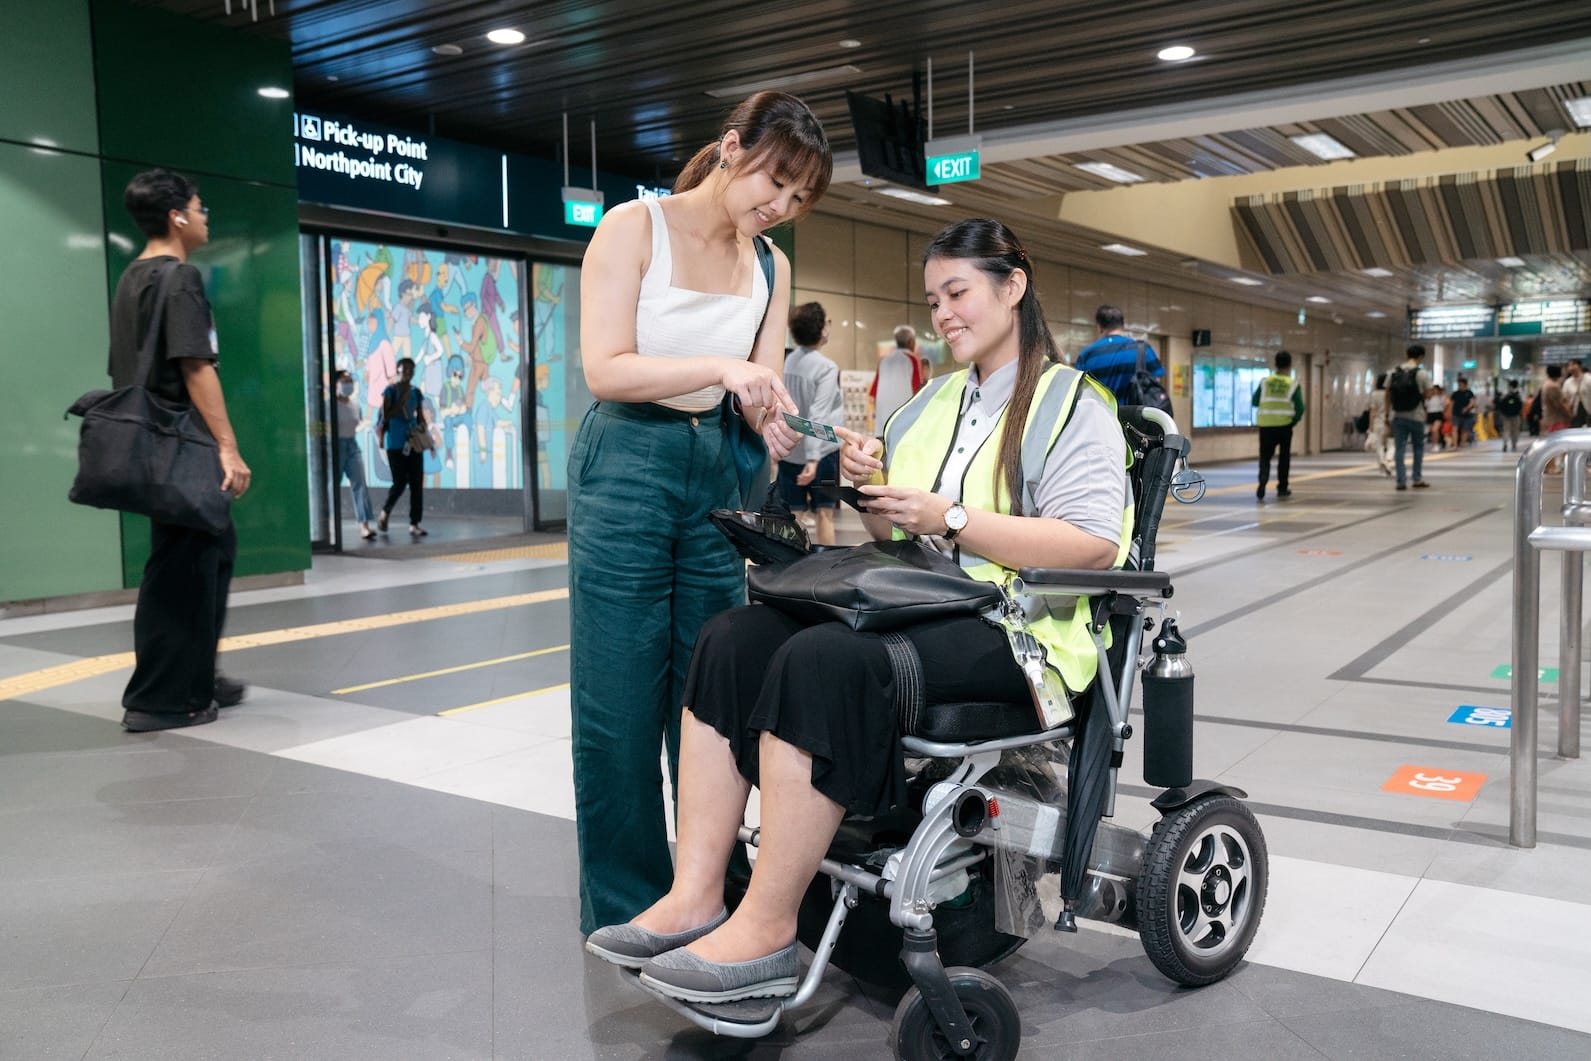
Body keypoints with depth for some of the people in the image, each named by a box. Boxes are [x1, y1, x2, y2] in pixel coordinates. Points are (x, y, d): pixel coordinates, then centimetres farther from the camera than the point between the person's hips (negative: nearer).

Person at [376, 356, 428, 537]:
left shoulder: (416, 392, 12)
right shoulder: (390, 390, -3)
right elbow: (386, 416, -10)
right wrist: (402, 400, -13)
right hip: (396, 444, -5)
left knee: (417, 484, -1)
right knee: (400, 482, -6)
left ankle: (414, 524, 3)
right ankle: (384, 513, 19)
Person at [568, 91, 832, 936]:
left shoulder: (768, 265, 9)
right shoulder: (634, 227, -7)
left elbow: (761, 385, 6)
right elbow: (606, 369, -15)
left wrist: (779, 427, -16)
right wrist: (721, 368, -26)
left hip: (716, 473, 5)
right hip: (627, 467, -5)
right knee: (620, 703, -1)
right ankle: (623, 910, 13)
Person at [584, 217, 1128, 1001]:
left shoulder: (1071, 402, 0)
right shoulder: (932, 401, 22)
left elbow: (1095, 543, -15)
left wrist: (951, 519, -17)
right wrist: (871, 487, 0)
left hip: (1012, 631, -7)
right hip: (914, 608, 8)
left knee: (822, 660, -33)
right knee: (732, 640, -15)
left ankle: (765, 930, -25)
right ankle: (695, 898, -19)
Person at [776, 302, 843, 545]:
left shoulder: (784, 363, 3)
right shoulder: (827, 368, -13)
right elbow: (818, 415, -21)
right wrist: (812, 458, -25)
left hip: (788, 451, 5)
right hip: (820, 451, -5)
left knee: (792, 514, 8)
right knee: (824, 512, 5)